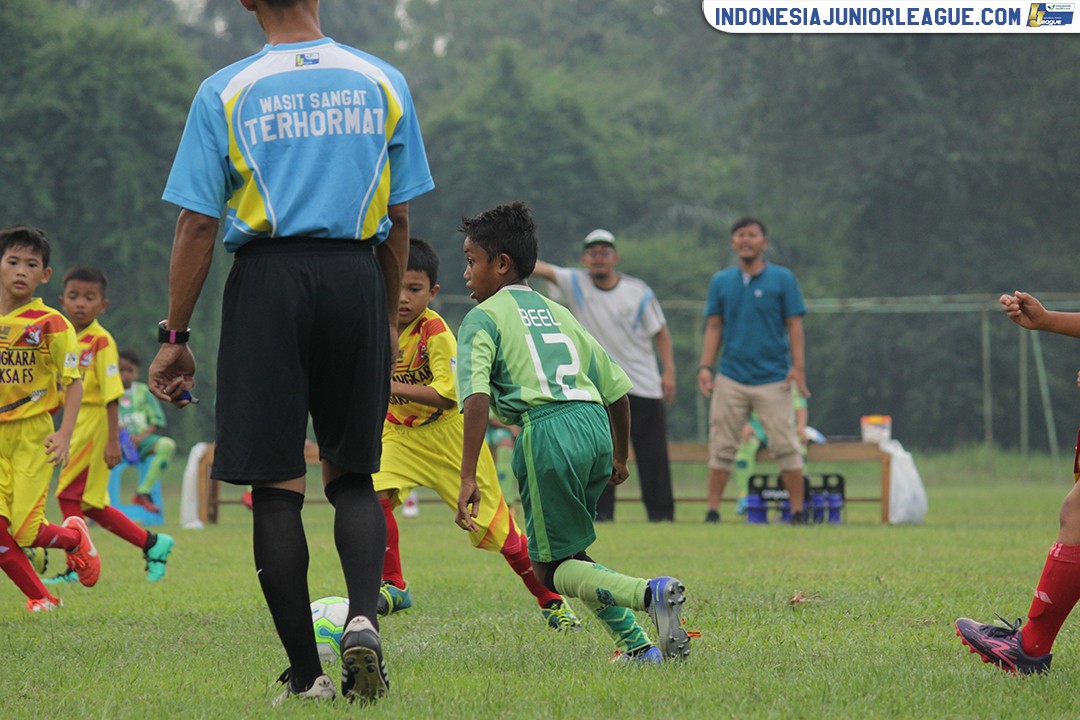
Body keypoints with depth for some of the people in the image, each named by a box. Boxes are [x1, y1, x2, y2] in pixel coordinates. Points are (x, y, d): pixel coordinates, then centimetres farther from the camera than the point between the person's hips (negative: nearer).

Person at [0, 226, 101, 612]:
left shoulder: (50, 323, -6)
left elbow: (74, 381, -3)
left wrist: (65, 433, -13)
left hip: (33, 435, -3)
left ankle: (75, 536, 26)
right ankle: (40, 598, 8)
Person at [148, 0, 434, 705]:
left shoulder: (225, 92, -1)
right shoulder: (383, 82, 6)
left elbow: (197, 225, -4)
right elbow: (399, 220, 9)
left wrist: (175, 338, 2)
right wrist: (389, 319, 20)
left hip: (268, 283, -2)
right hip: (357, 280, 2)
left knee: (276, 487, 3)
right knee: (353, 475, 13)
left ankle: (306, 675, 2)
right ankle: (363, 615, -12)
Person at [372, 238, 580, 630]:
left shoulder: (434, 330, -24)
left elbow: (448, 393, -31)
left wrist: (394, 387, -36)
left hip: (448, 434, -5)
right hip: (400, 432, 5)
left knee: (494, 527, 0)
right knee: (376, 495, -23)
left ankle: (551, 601, 18)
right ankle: (393, 588, -7)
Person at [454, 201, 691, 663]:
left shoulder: (484, 317, 7)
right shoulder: (558, 313, 26)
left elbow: (476, 397, -10)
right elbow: (616, 388, 26)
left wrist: (468, 478, -14)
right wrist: (620, 456, 39)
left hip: (547, 429, -7)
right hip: (597, 424, 7)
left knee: (552, 568, 4)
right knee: (565, 550, 22)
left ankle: (651, 593, -22)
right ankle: (636, 643, 8)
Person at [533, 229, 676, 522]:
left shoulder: (639, 292, -3)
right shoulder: (576, 284, -2)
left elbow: (660, 331, 5)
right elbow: (543, 269, -16)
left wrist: (669, 371, -4)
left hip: (644, 386, -1)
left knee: (653, 453, -1)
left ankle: (661, 512, 7)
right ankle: (600, 512, 3)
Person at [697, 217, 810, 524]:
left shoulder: (783, 279, 3)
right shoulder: (721, 282, 11)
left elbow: (794, 325, 2)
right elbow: (714, 327, 11)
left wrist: (798, 366, -8)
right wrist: (706, 366, 1)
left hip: (773, 378, -2)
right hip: (730, 377, 2)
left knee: (786, 446, -4)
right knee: (722, 446, 2)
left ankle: (798, 510, 1)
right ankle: (713, 510, 5)